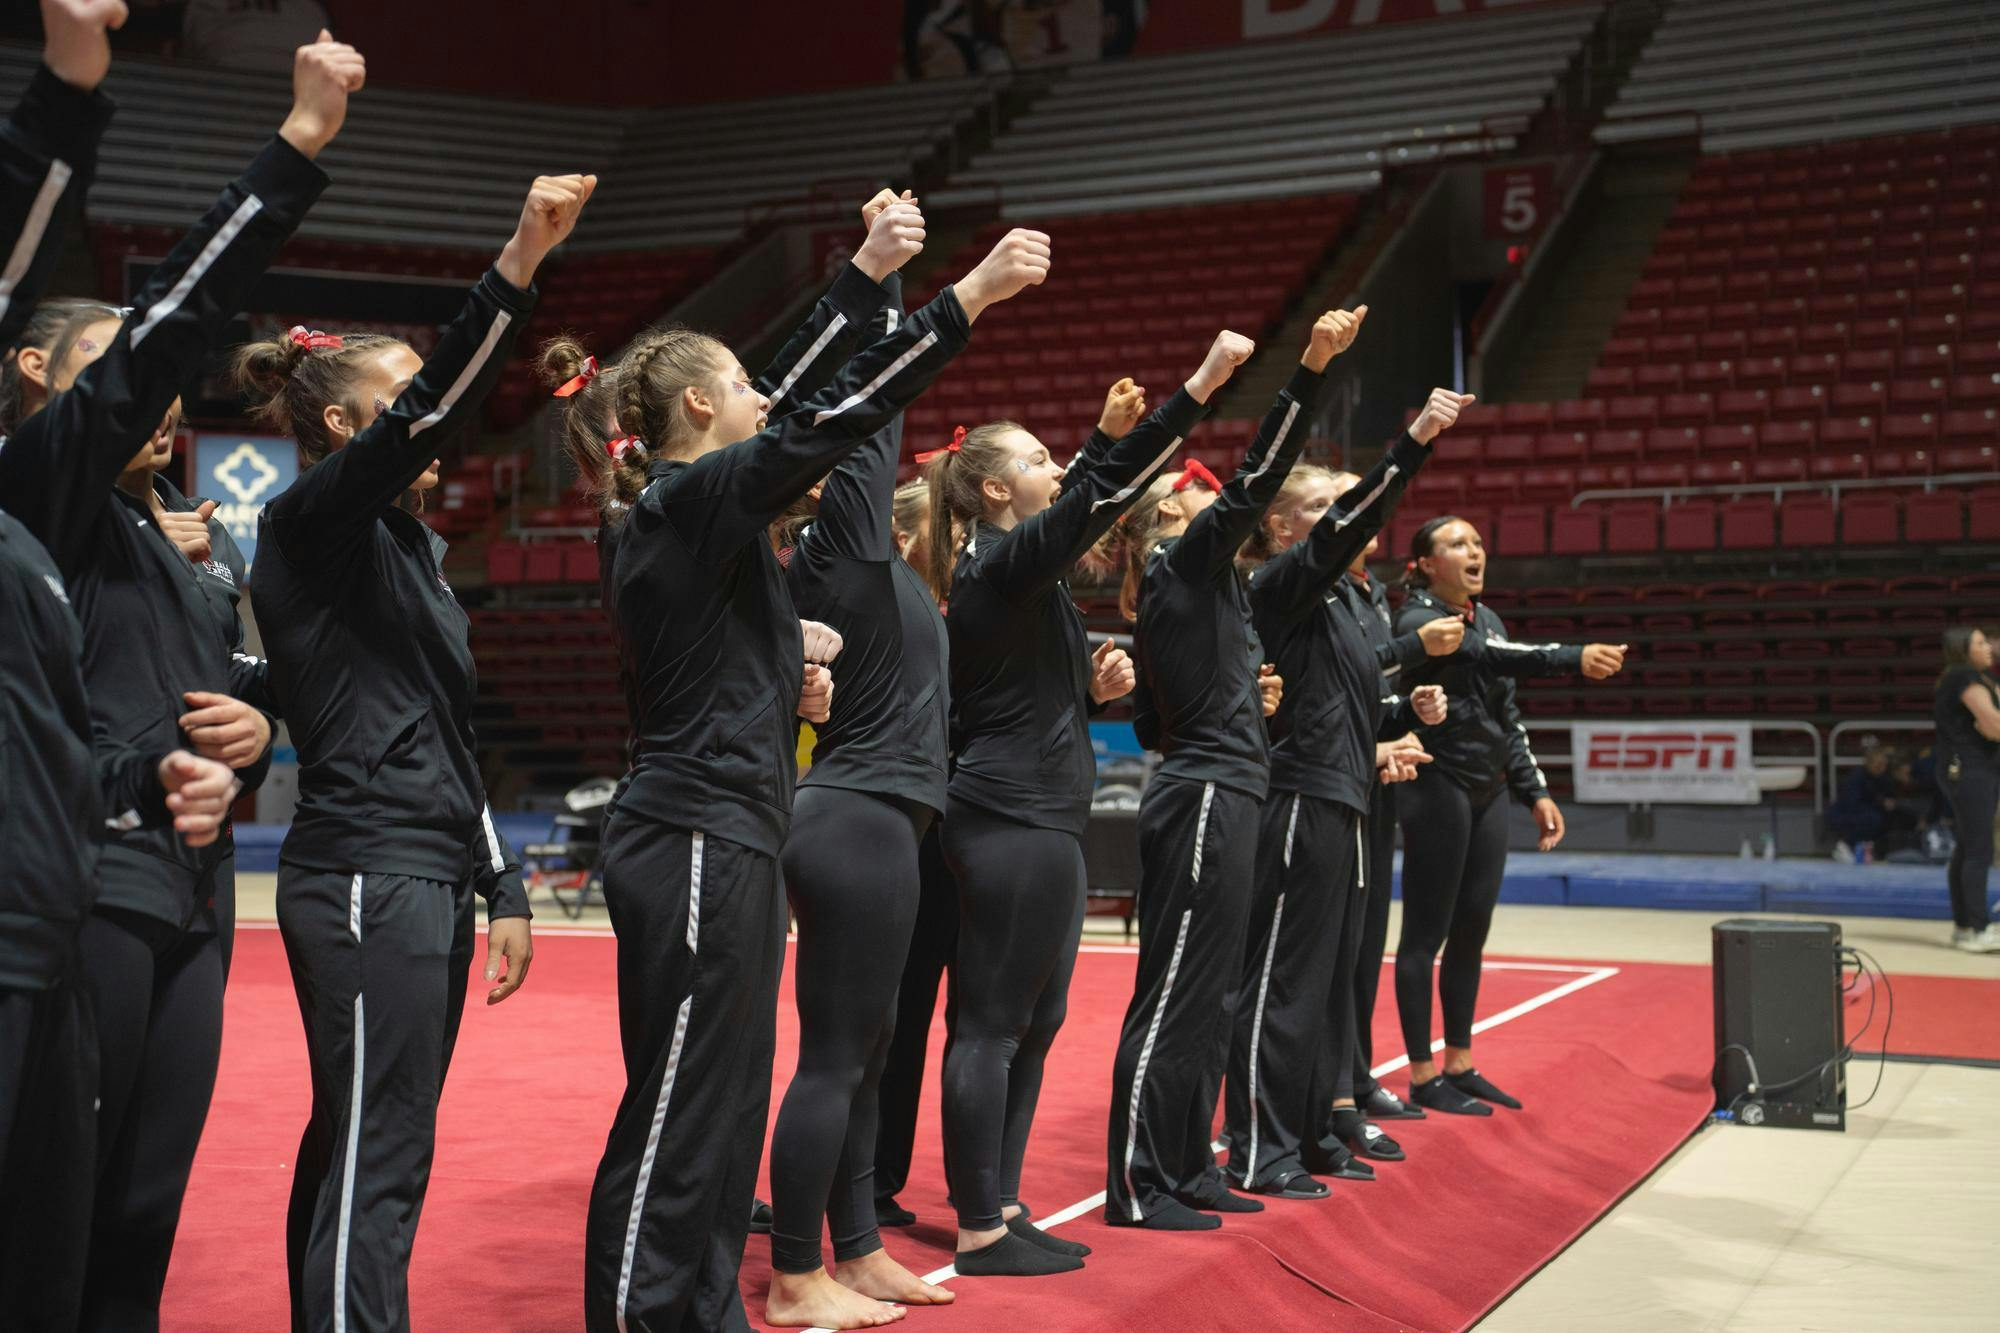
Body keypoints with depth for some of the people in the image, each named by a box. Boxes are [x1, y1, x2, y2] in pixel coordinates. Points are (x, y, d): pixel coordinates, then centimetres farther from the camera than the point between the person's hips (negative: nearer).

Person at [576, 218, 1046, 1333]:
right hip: (699, 842, -10)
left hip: (720, 835, 10)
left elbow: (814, 404, 24)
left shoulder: (688, 506, 16)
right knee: (679, 1111, -5)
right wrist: (972, 295, -21)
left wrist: (869, 274, 24)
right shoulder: (695, 493, -12)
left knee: (728, 1099, 15)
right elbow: (829, 422, -21)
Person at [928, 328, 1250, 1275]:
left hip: (1030, 819, 10)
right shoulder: (1005, 561, -12)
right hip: (1015, 822, -10)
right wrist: (1200, 385, -22)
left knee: (1035, 1022, 14)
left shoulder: (1000, 572, 16)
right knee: (994, 1026, -5)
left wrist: (1093, 686, 11)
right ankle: (980, 1233, 2)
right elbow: (1105, 489, -21)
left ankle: (997, 1207, 21)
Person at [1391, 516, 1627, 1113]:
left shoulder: (1488, 618, 13)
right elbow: (1492, 656, -29)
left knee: (1472, 933, 11)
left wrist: (1535, 792, 10)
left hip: (1488, 793, 8)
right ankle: (1423, 1075, 5)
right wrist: (1575, 659, -41)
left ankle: (1459, 1064, 20)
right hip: (1437, 788, -8)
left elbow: (1508, 716, 16)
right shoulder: (1418, 620, -11)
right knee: (1426, 934, -2)